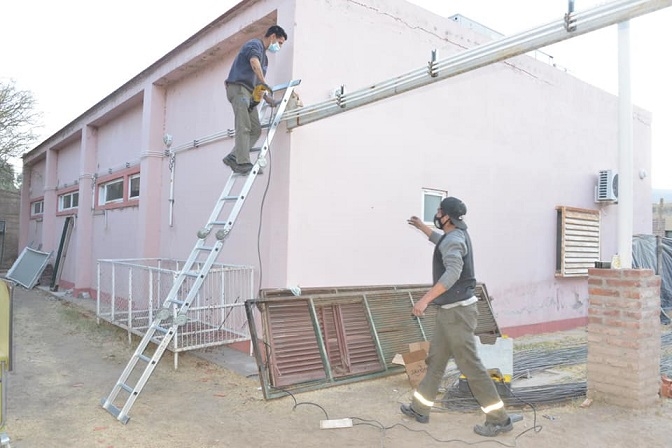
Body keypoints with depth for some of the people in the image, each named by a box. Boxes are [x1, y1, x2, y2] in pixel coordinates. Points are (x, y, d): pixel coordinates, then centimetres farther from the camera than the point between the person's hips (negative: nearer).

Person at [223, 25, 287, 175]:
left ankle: (233, 157, -2)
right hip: (238, 87, -9)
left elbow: (258, 83, 26)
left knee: (256, 129, -2)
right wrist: (264, 82, -29)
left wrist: (268, 98, 13)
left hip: (249, 92, 9)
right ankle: (243, 163, -18)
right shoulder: (254, 44, 0)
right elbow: (254, 61, -24)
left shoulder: (264, 57, 28)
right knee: (243, 128, -16)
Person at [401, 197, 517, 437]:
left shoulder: (454, 240, -19)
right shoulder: (455, 235, 12)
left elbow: (453, 273, -36)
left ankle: (499, 420, 7)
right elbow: (440, 241, 37)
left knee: (470, 366, -4)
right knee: (435, 361, 16)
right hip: (449, 311, 10)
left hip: (457, 311, -10)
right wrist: (422, 227, 45)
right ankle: (420, 409, 27)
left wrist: (425, 299, -40)